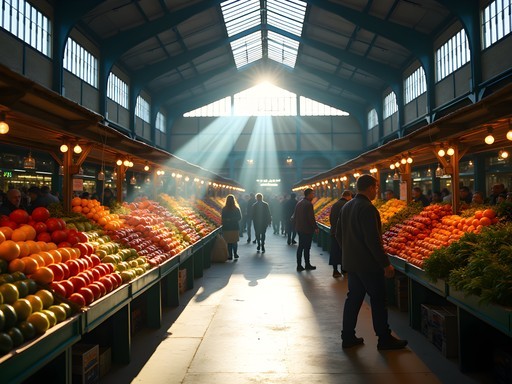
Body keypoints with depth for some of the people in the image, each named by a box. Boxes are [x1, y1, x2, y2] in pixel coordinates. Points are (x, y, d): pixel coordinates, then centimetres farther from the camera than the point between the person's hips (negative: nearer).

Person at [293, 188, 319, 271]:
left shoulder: (299, 203, 10)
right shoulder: (309, 204, -16)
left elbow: (294, 216, 14)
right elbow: (311, 218, -20)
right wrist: (316, 227, -10)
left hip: (299, 229, 8)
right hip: (307, 229, -8)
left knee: (300, 247, 11)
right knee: (306, 247, 2)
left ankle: (299, 265, 14)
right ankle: (307, 265, 12)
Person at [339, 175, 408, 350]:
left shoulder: (346, 207, 8)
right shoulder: (368, 209, -19)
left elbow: (340, 234, 15)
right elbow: (373, 240, -23)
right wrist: (386, 264, -17)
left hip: (350, 262, 9)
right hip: (368, 264, -8)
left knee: (353, 298, 14)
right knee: (378, 300, 4)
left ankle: (348, 337, 20)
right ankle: (384, 339, 15)